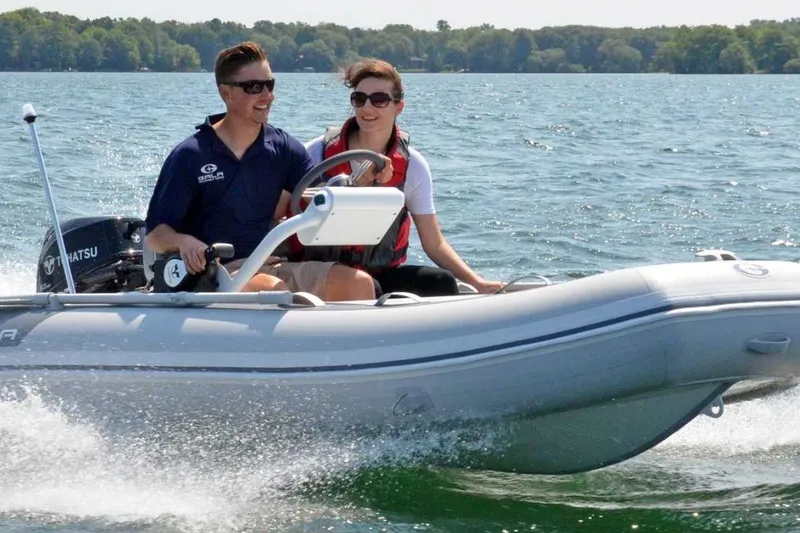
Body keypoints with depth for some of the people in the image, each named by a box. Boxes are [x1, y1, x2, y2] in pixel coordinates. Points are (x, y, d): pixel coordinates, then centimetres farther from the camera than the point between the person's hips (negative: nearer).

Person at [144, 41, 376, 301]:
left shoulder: (284, 148, 11)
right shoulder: (190, 156, -1)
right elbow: (155, 233, -3)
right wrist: (183, 241, -26)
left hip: (271, 267, 5)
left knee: (360, 283, -18)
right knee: (274, 290, -37)